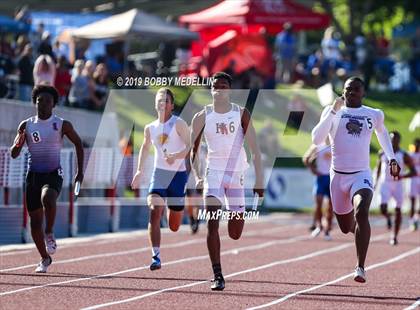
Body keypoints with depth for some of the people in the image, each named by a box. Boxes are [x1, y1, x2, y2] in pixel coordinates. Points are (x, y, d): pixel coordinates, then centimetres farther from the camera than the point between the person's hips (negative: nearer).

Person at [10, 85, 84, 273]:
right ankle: (45, 259, 21)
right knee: (35, 220, 4)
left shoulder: (62, 125, -3)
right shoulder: (26, 125, 3)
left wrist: (80, 171, 5)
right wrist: (18, 144, -20)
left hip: (53, 174, -3)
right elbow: (14, 154, 4)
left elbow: (78, 143, 11)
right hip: (33, 174, 3)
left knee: (47, 197, -36)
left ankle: (50, 234, -13)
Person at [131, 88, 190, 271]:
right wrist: (140, 171, 21)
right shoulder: (150, 128, 8)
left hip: (178, 174, -3)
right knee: (154, 212, -21)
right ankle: (156, 256, -22)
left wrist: (176, 156, -31)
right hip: (159, 173, 3)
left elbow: (191, 146, -15)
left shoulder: (178, 124, -6)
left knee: (174, 226, 7)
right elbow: (145, 147, 26)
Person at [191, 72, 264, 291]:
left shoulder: (242, 114, -1)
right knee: (212, 224, -18)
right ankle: (217, 276, -15)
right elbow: (194, 150, 8)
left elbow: (254, 149, -1)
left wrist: (259, 180, -7)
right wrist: (196, 176, -6)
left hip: (237, 174, 0)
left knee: (235, 234, 6)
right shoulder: (202, 117, 1)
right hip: (214, 172, 0)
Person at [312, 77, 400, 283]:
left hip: (361, 175, -1)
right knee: (346, 227, 12)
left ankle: (360, 267, -30)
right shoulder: (332, 112, 2)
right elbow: (316, 140, -12)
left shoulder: (374, 115, 6)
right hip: (338, 175, 1)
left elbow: (382, 133, 29)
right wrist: (333, 111, -17)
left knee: (361, 213, -30)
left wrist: (391, 158, 17)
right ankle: (360, 230, 52)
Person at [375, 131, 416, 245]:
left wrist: (402, 176, -20)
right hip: (385, 184, 0)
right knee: (383, 209, -16)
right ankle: (388, 218, 21)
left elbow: (413, 172, -3)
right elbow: (378, 168, 19)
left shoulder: (404, 156, -3)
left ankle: (394, 236, 12)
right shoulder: (383, 153, 3)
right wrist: (376, 181, 14)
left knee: (398, 211, 1)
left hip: (397, 184, 0)